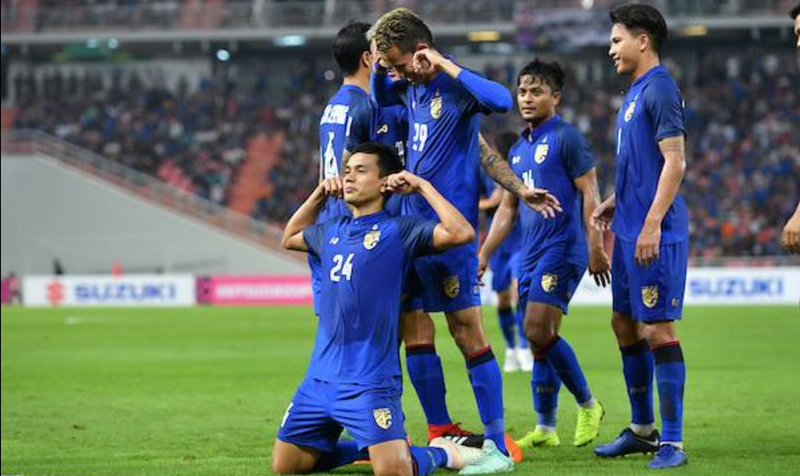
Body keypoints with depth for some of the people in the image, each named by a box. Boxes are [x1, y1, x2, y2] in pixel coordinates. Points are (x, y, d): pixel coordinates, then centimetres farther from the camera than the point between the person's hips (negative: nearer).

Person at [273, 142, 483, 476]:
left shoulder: (398, 231, -5)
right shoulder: (331, 231, 14)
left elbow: (461, 233, -19)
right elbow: (290, 238, 35)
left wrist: (422, 186, -10)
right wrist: (320, 194, 21)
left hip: (369, 382, -7)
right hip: (320, 376, 7)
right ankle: (367, 447, 29)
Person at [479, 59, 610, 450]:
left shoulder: (566, 137, -5)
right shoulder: (518, 150, 18)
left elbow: (589, 192, -10)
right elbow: (507, 210, 23)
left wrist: (595, 247, -16)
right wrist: (483, 256, 19)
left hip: (561, 249, -8)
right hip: (531, 254, 8)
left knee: (539, 332, -17)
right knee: (539, 338, 7)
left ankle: (588, 405, -2)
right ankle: (545, 428, 12)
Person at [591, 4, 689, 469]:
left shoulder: (660, 89, -13)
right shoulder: (635, 91, 16)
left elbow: (674, 162, -19)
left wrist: (652, 225, -23)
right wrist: (615, 203, 15)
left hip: (655, 234, -10)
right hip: (630, 230, 10)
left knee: (657, 330, -8)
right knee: (625, 324, 15)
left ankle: (673, 443, -5)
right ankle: (643, 429, 26)